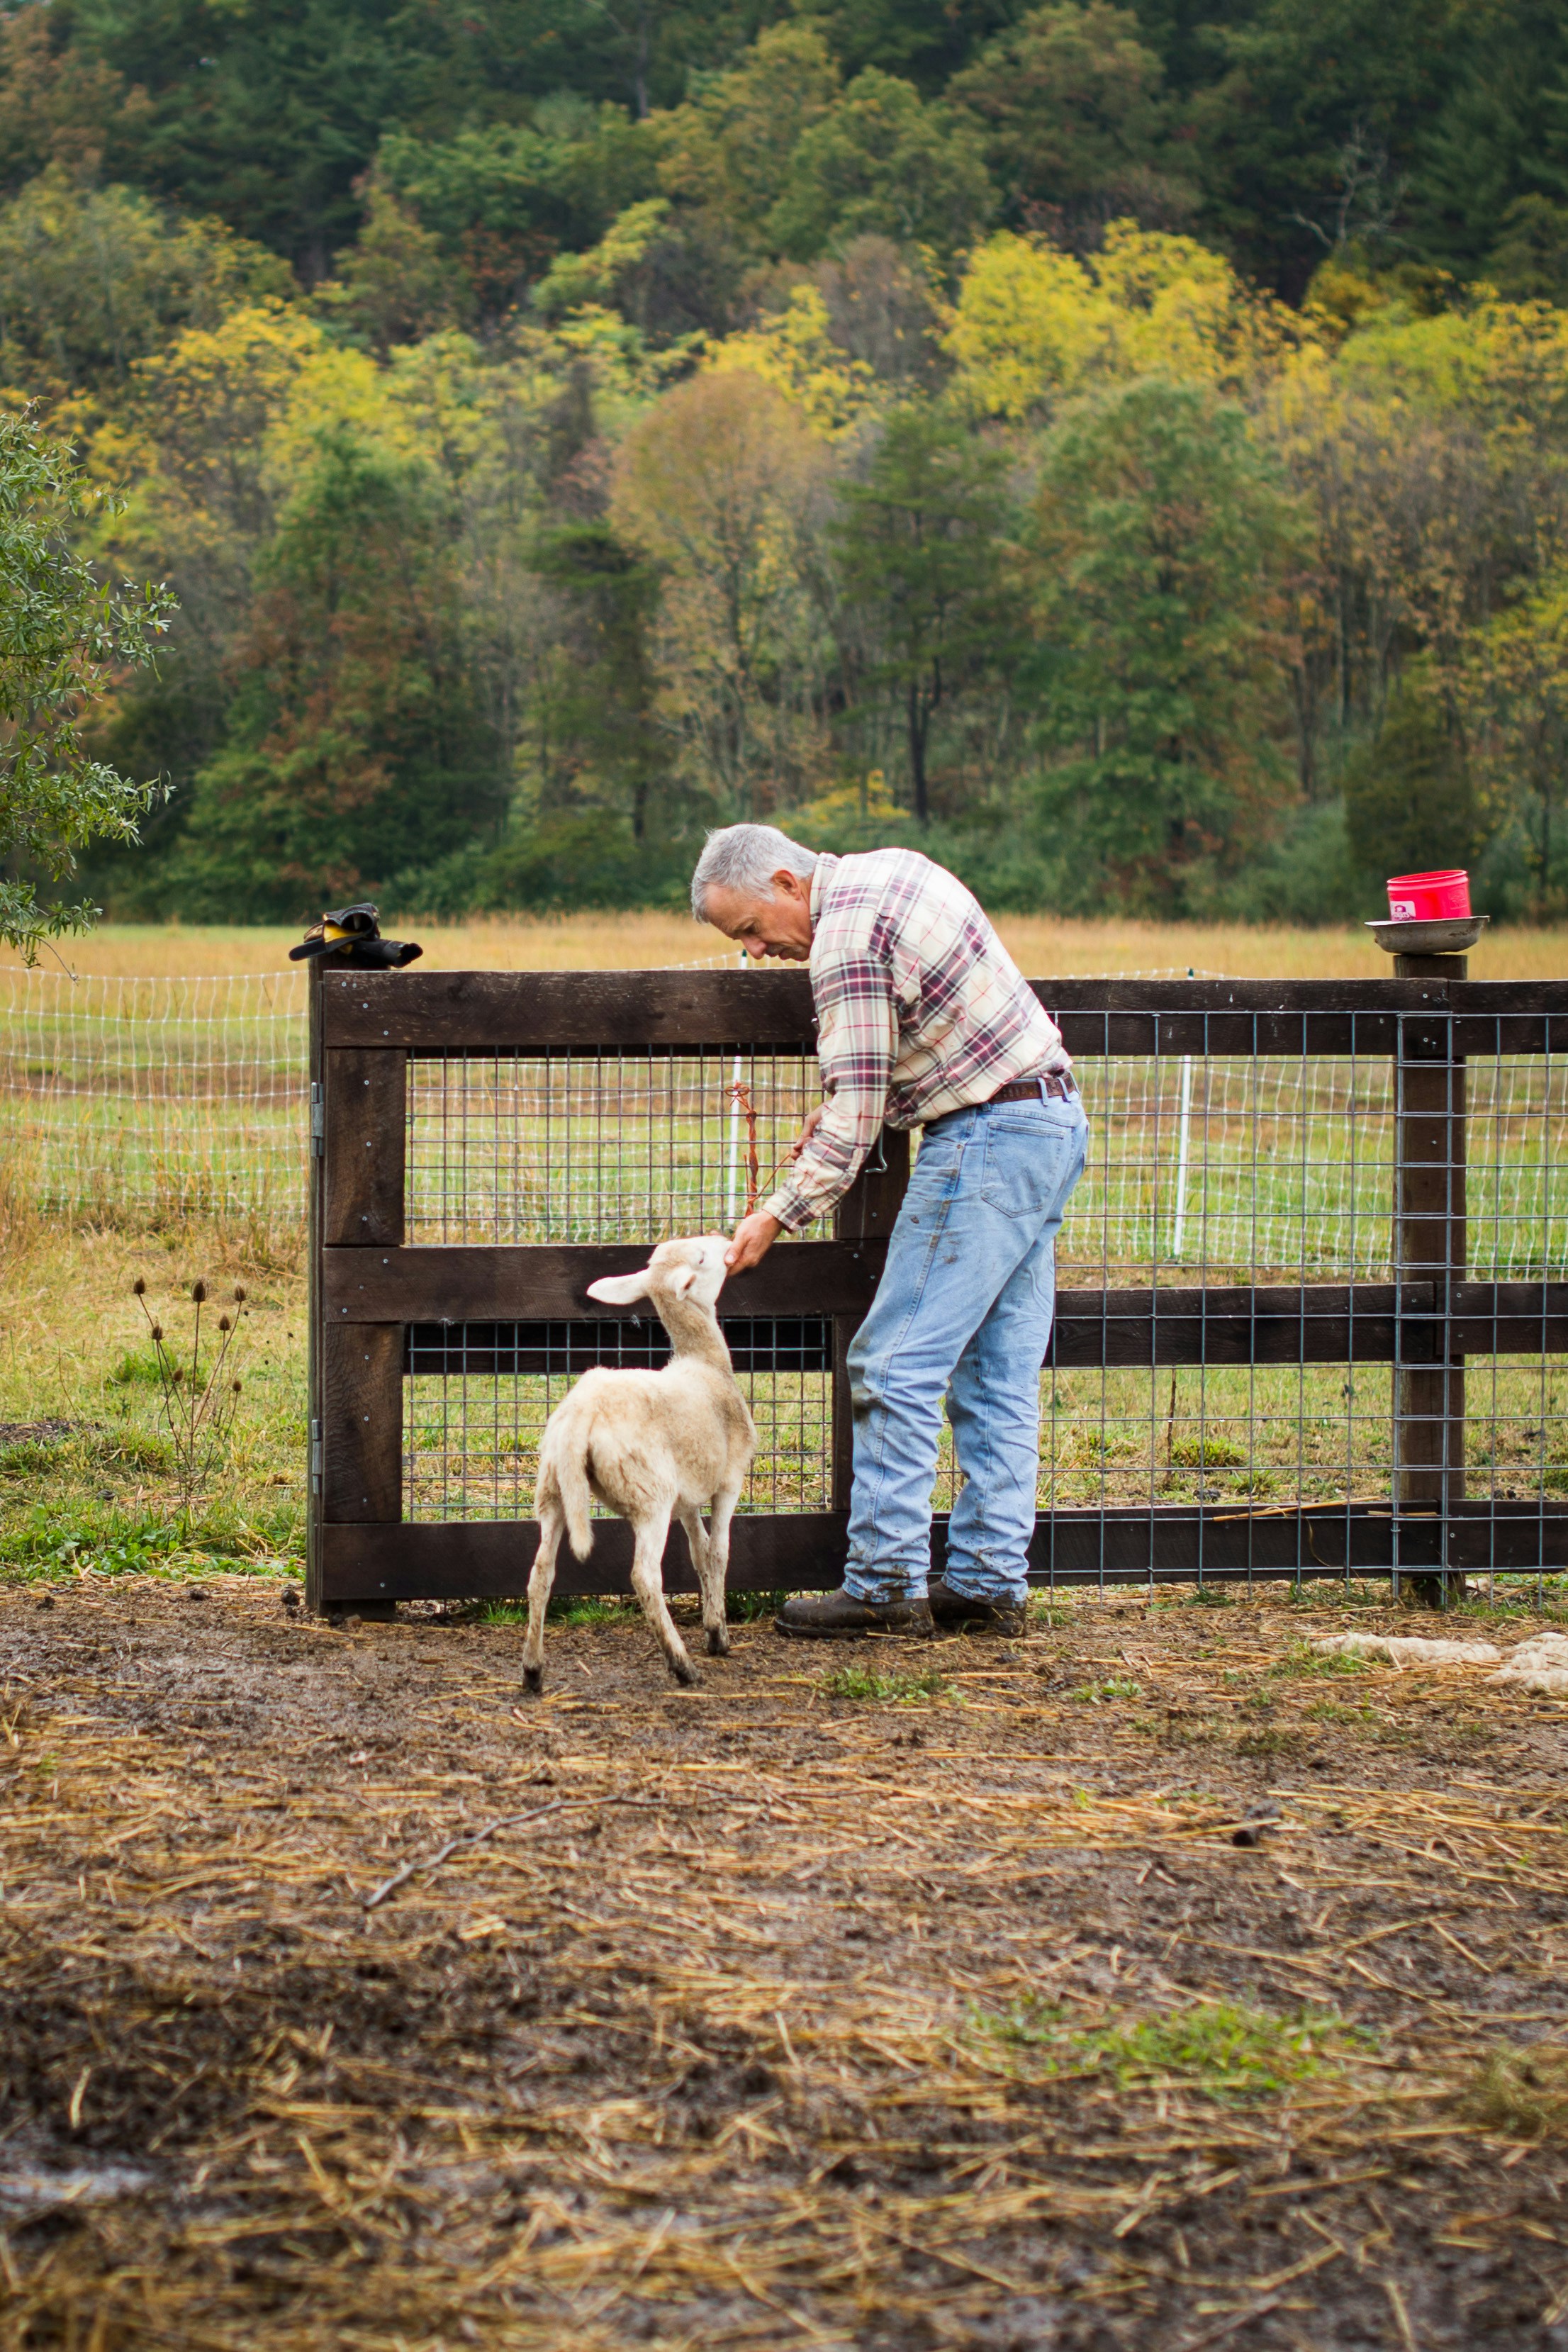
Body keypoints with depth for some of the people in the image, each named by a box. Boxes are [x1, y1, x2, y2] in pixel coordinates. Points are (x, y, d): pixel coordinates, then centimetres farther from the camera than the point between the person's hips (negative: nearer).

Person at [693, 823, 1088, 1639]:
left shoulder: (847, 936, -15)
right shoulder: (892, 868, 14)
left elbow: (857, 1114, -17)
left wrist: (781, 1214, -13)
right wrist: (840, 1105, 15)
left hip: (987, 1139, -10)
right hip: (1055, 1121, 10)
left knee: (897, 1368, -7)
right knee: (999, 1375, 9)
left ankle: (885, 1584, -6)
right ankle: (991, 1582, 10)